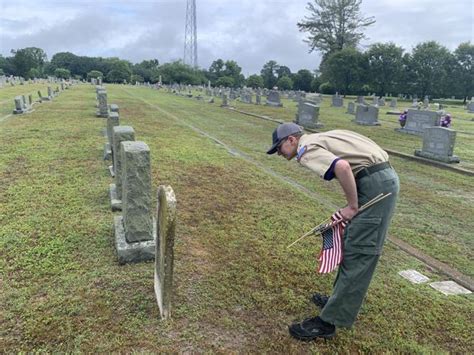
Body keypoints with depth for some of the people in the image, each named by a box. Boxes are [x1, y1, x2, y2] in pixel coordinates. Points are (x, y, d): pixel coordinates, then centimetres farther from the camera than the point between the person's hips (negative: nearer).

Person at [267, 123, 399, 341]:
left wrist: (352, 206, -16)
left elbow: (342, 167, -28)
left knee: (358, 253, -6)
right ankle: (341, 301, 32)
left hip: (375, 185, -10)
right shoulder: (319, 139, 20)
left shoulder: (307, 149, -9)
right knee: (354, 247, 17)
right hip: (386, 177, 10)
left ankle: (328, 322, 2)